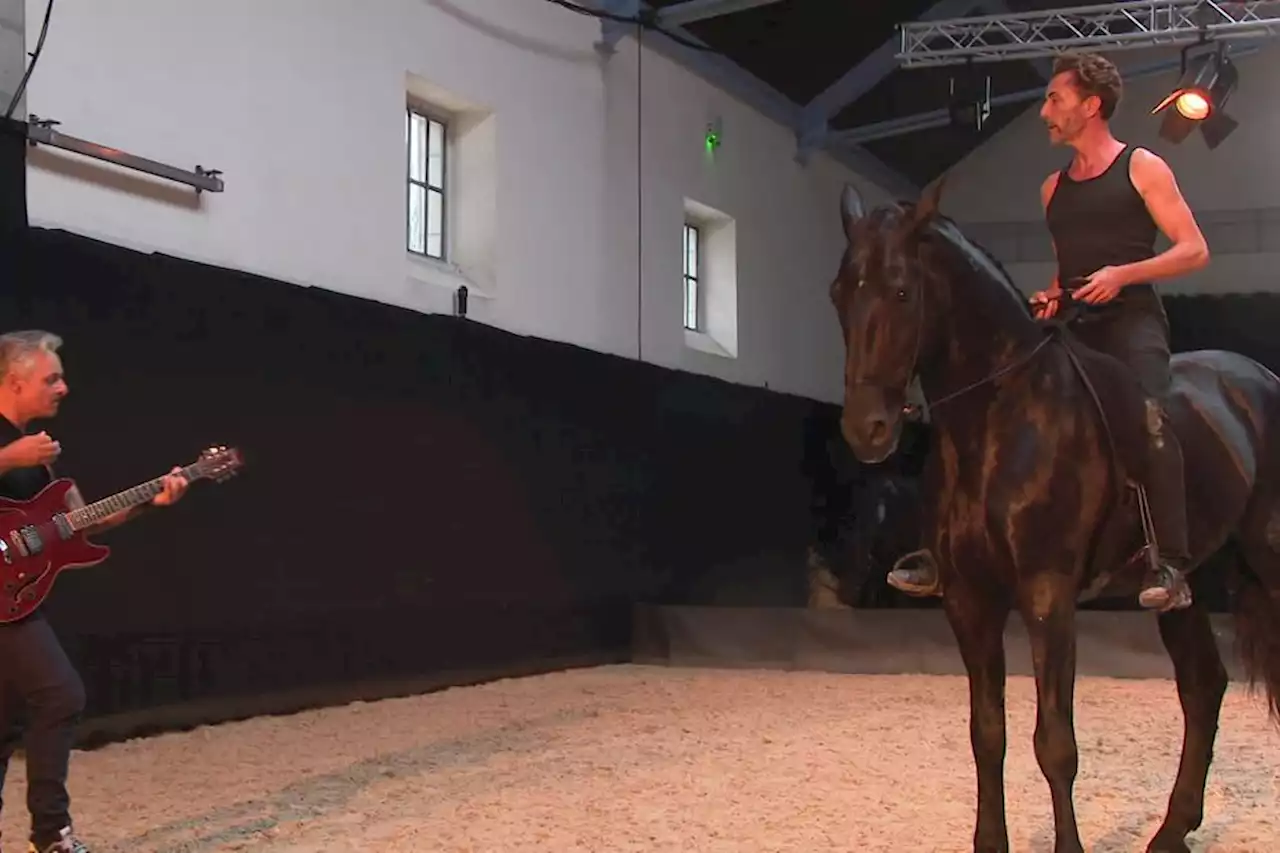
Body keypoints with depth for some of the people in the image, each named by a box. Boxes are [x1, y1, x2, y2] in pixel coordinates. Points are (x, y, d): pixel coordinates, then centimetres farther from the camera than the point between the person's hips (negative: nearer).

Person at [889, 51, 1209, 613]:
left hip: (1132, 321, -6)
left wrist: (1122, 274, -16)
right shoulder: (1053, 188, 20)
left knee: (1146, 414, -33)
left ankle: (1171, 569, -33)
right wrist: (1052, 296, 8)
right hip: (1072, 332, 7)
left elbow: (1195, 251, -2)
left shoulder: (1142, 168, 2)